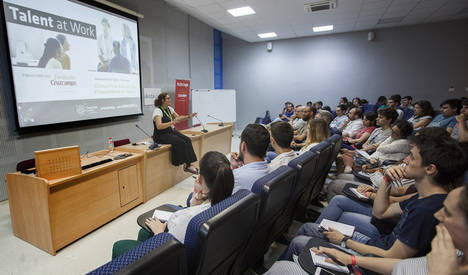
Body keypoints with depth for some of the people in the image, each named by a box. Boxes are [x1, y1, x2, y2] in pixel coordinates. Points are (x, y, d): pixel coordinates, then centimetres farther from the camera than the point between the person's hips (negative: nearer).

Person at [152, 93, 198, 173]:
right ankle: (186, 165, -18)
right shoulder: (157, 110, -15)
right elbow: (159, 126, -28)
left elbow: (178, 117, 19)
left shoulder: (169, 108, 10)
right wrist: (172, 122, -37)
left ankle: (189, 164, -19)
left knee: (187, 140, -15)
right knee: (180, 142, -28)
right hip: (161, 135, -8)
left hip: (171, 131, 8)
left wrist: (189, 116, 3)